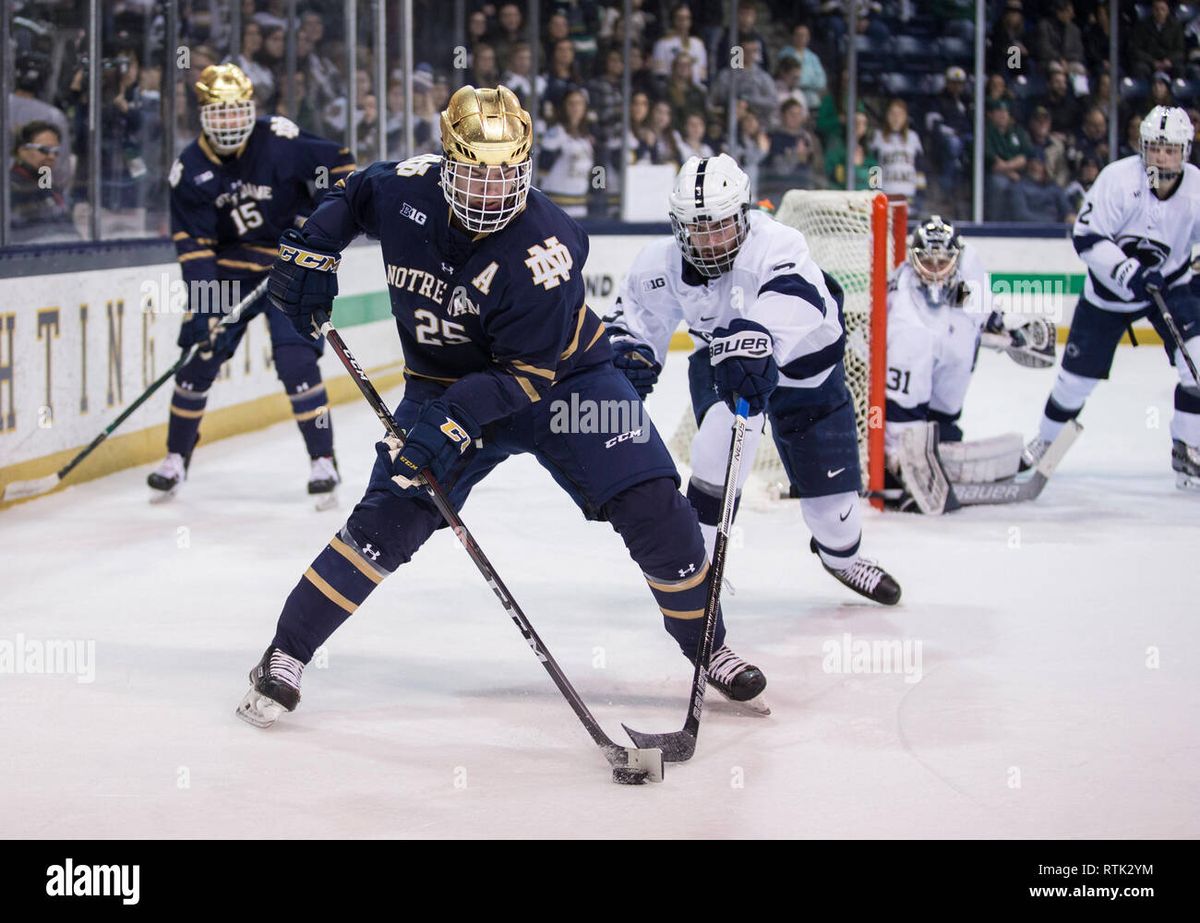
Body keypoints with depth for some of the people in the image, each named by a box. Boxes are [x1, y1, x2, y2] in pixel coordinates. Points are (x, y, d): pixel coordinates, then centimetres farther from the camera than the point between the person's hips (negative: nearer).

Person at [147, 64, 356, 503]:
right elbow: (193, 244, -10)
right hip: (230, 265, 3)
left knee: (296, 359, -16)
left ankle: (323, 461, -6)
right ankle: (176, 459, 16)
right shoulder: (189, 170, -8)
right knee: (200, 355, 0)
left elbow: (336, 162, -5)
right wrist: (202, 305, -19)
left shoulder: (279, 140, -16)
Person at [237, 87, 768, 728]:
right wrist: (311, 251, -3)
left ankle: (708, 648, 9)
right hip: (446, 384, 2)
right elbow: (350, 195, 9)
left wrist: (452, 420, -37)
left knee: (653, 507, -13)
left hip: (564, 376, -2)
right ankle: (285, 656, -5)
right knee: (390, 517, -15)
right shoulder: (405, 188, -16)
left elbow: (527, 373, -27)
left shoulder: (542, 250, -29)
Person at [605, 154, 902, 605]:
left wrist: (755, 337, -78)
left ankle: (841, 552, 40)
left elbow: (790, 300, -60)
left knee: (829, 470, 6)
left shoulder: (776, 243, -40)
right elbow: (638, 311, -5)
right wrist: (630, 350, -25)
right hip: (720, 359, 1)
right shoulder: (662, 261, -24)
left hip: (804, 358, -1)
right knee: (724, 433, -29)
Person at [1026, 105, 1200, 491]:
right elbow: (1086, 237, -25)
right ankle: (1045, 440, 33)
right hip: (1110, 289, -2)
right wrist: (1130, 273, -35)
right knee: (1078, 372, 6)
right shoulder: (1119, 178, -24)